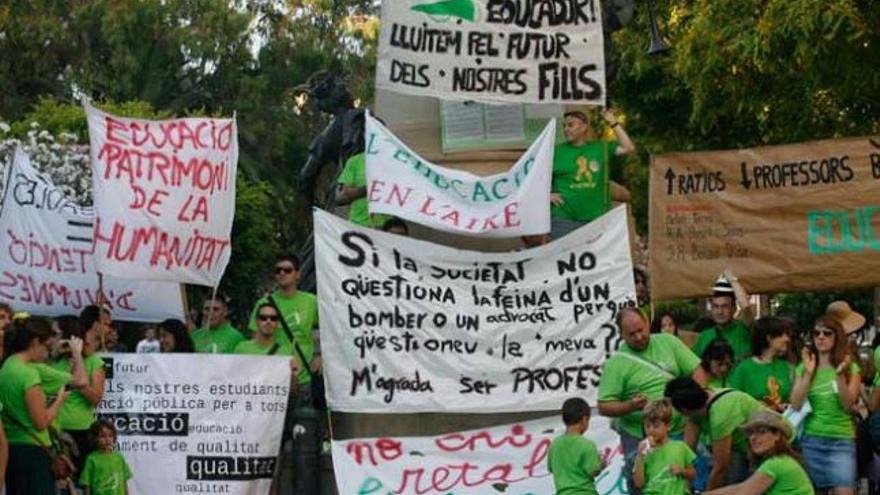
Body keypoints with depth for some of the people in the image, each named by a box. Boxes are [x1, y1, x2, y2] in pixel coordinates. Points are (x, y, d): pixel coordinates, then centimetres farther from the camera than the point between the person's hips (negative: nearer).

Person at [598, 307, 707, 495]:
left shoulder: (667, 342, 3)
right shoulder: (616, 363, -6)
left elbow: (696, 370, 4)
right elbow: (604, 407, -7)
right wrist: (630, 406, -25)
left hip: (679, 430, 3)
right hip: (639, 437, -3)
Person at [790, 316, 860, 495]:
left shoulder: (850, 368, 2)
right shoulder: (803, 368, 5)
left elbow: (847, 404, -9)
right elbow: (795, 405, -5)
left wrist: (840, 374, -21)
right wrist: (808, 373, -12)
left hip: (841, 440, -2)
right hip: (810, 440, 2)